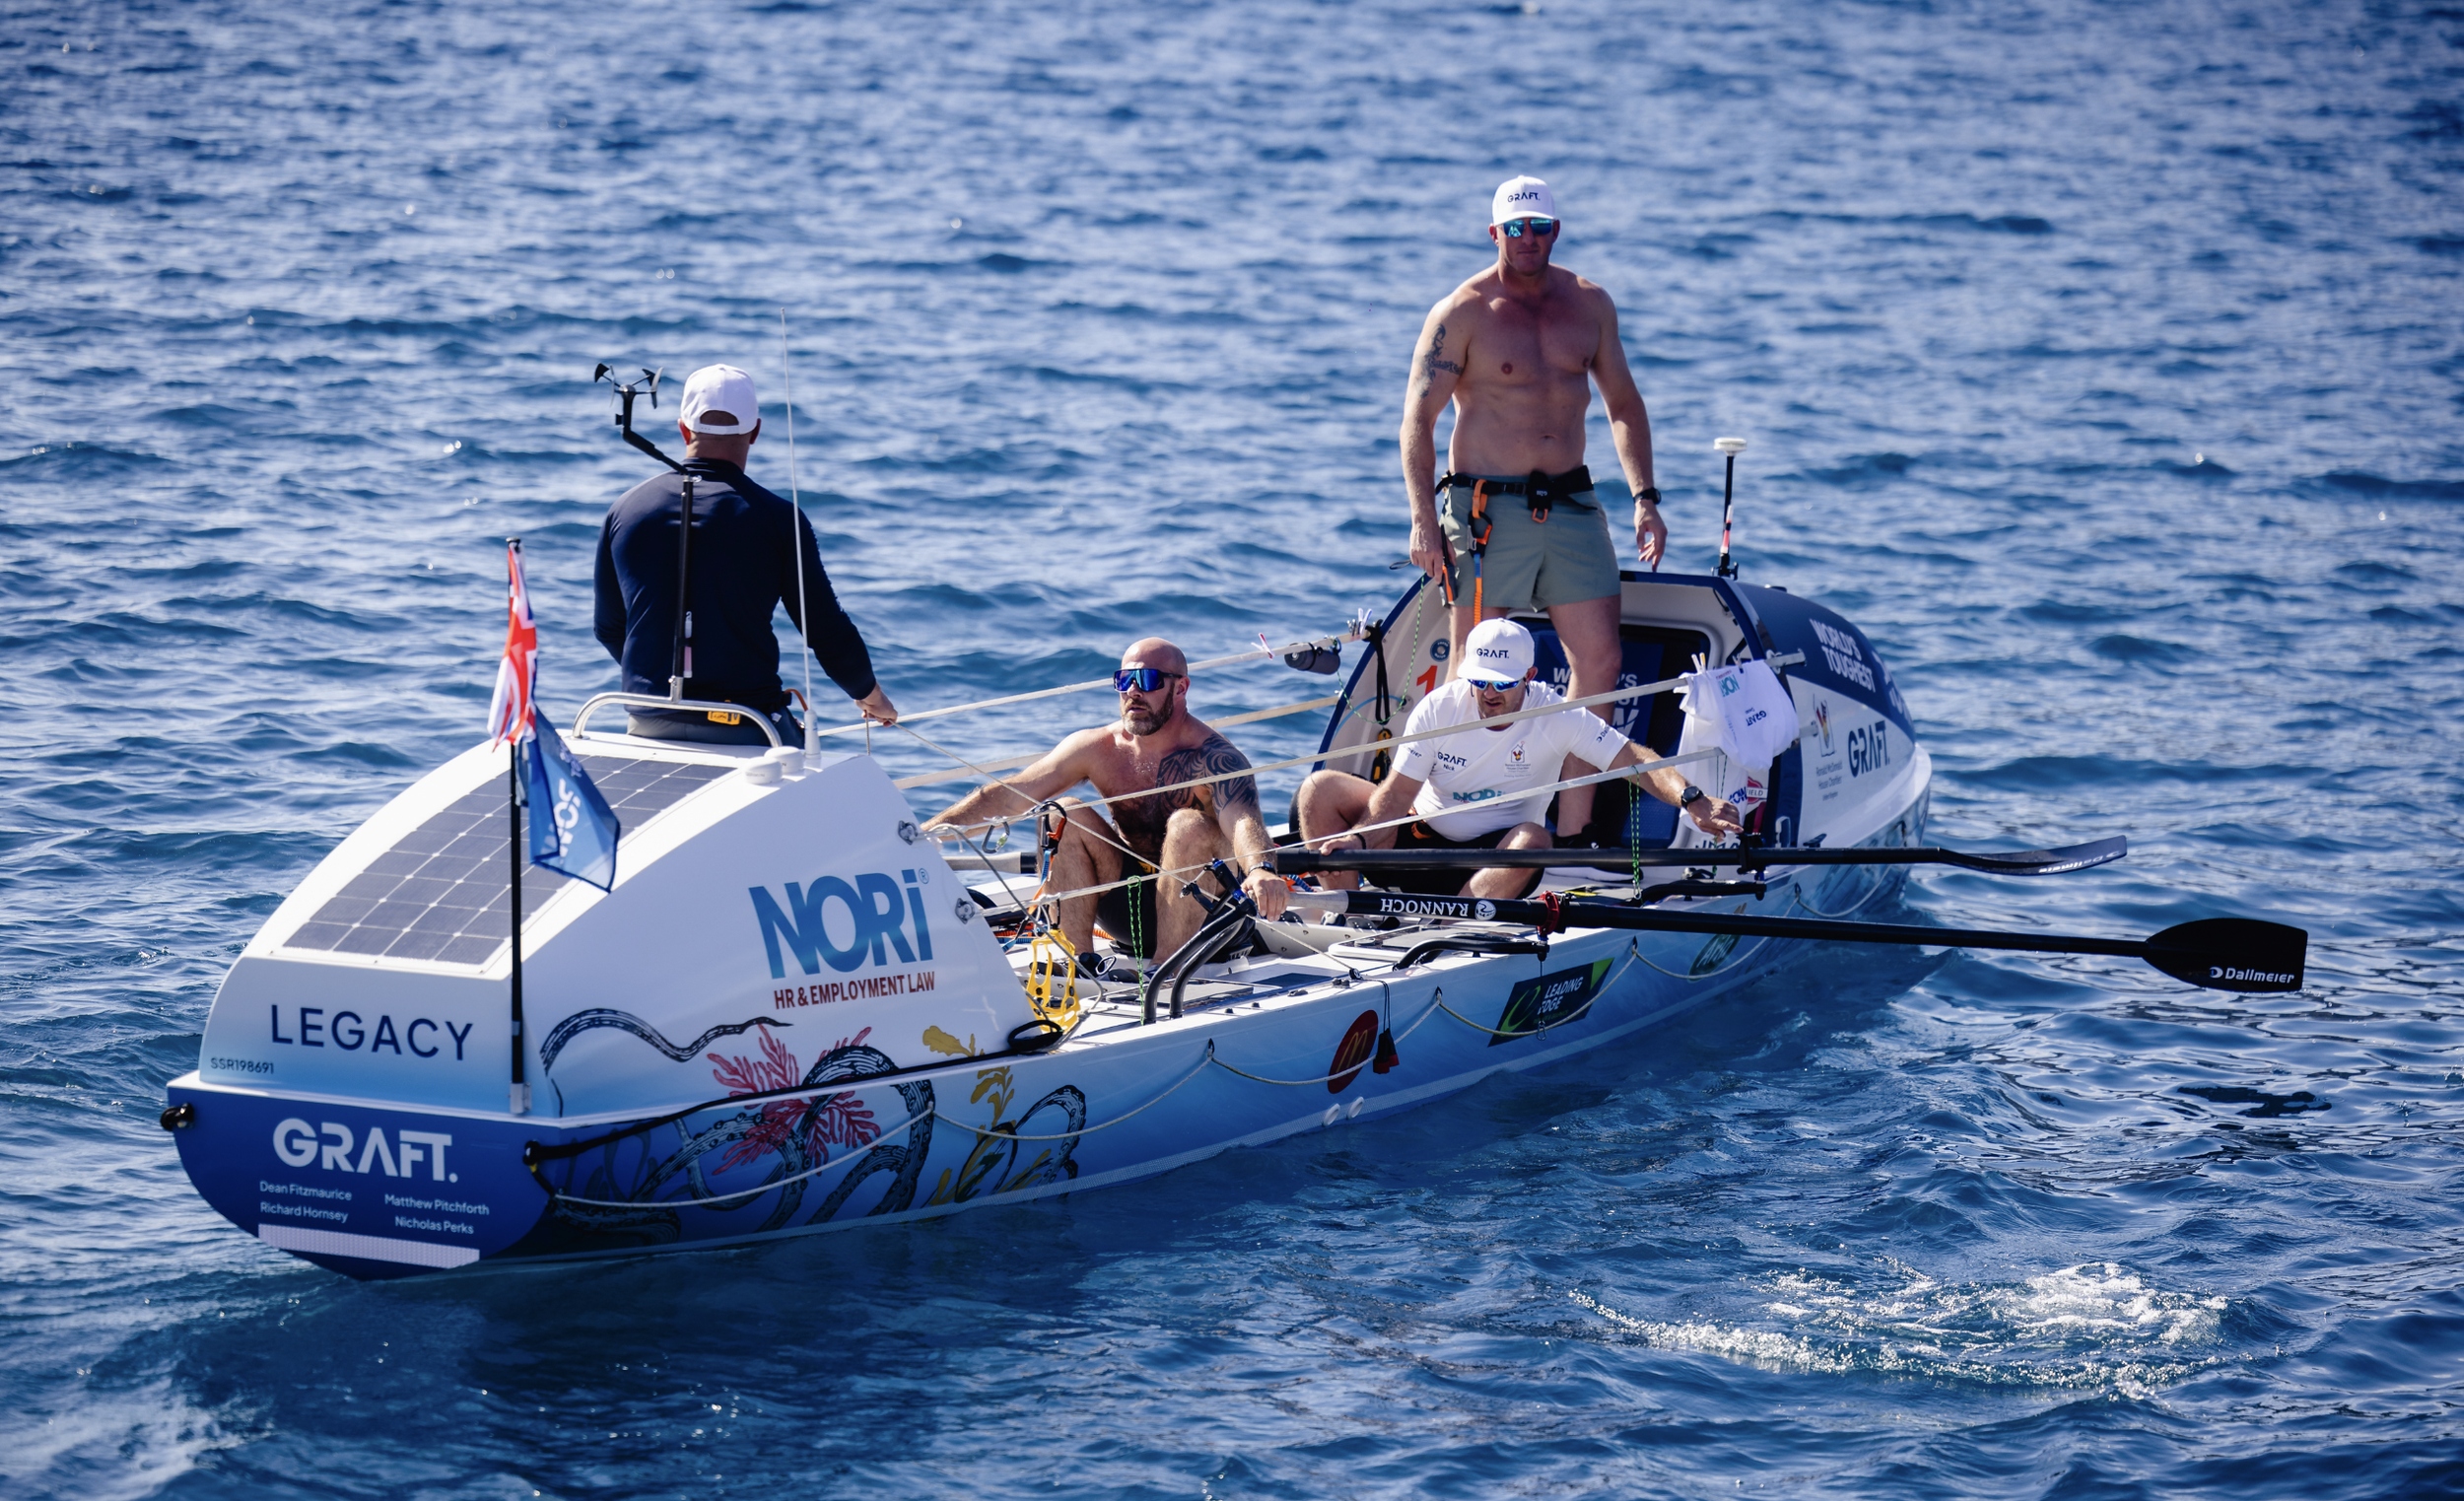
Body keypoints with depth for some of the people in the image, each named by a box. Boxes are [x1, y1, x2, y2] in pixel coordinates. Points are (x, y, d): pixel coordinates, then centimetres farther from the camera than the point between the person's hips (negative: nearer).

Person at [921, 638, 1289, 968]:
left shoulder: (1213, 759, -19)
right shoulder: (1097, 748, -5)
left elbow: (1243, 820, -39)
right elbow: (1008, 795, -9)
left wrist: (1260, 871, -62)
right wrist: (925, 833, -21)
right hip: (1131, 910, 4)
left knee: (1189, 826, -31)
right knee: (1066, 815, -15)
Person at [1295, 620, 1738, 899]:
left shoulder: (1556, 718, -13)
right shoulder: (1438, 709, -10)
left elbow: (1635, 761, -19)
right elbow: (1397, 793, -13)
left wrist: (1691, 801, -36)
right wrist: (1358, 840, -32)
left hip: (1497, 856, -2)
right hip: (1423, 841, 2)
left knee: (1533, 840, -38)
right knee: (1322, 789, -15)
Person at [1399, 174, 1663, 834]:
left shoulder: (1589, 304, 9)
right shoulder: (1462, 314, -4)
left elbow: (1623, 402, 18)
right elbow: (1417, 419, -6)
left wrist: (1644, 496, 9)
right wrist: (1423, 520, -15)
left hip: (1571, 506, 5)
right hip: (1487, 508, -5)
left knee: (1600, 661, -2)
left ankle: (1571, 831, 5)